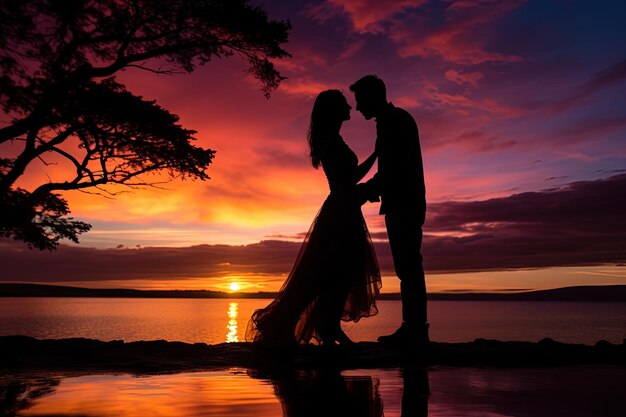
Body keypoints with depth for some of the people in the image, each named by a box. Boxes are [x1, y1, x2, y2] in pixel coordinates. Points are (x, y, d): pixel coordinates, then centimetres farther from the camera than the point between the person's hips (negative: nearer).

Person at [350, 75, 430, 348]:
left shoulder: (396, 120, -7)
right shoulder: (392, 121, 22)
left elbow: (396, 169, -17)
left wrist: (368, 189, -10)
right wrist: (370, 188, 11)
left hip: (403, 205, -10)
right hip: (401, 205, 10)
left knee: (408, 266, -11)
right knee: (408, 267, 8)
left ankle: (415, 330, -9)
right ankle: (414, 329, 11)